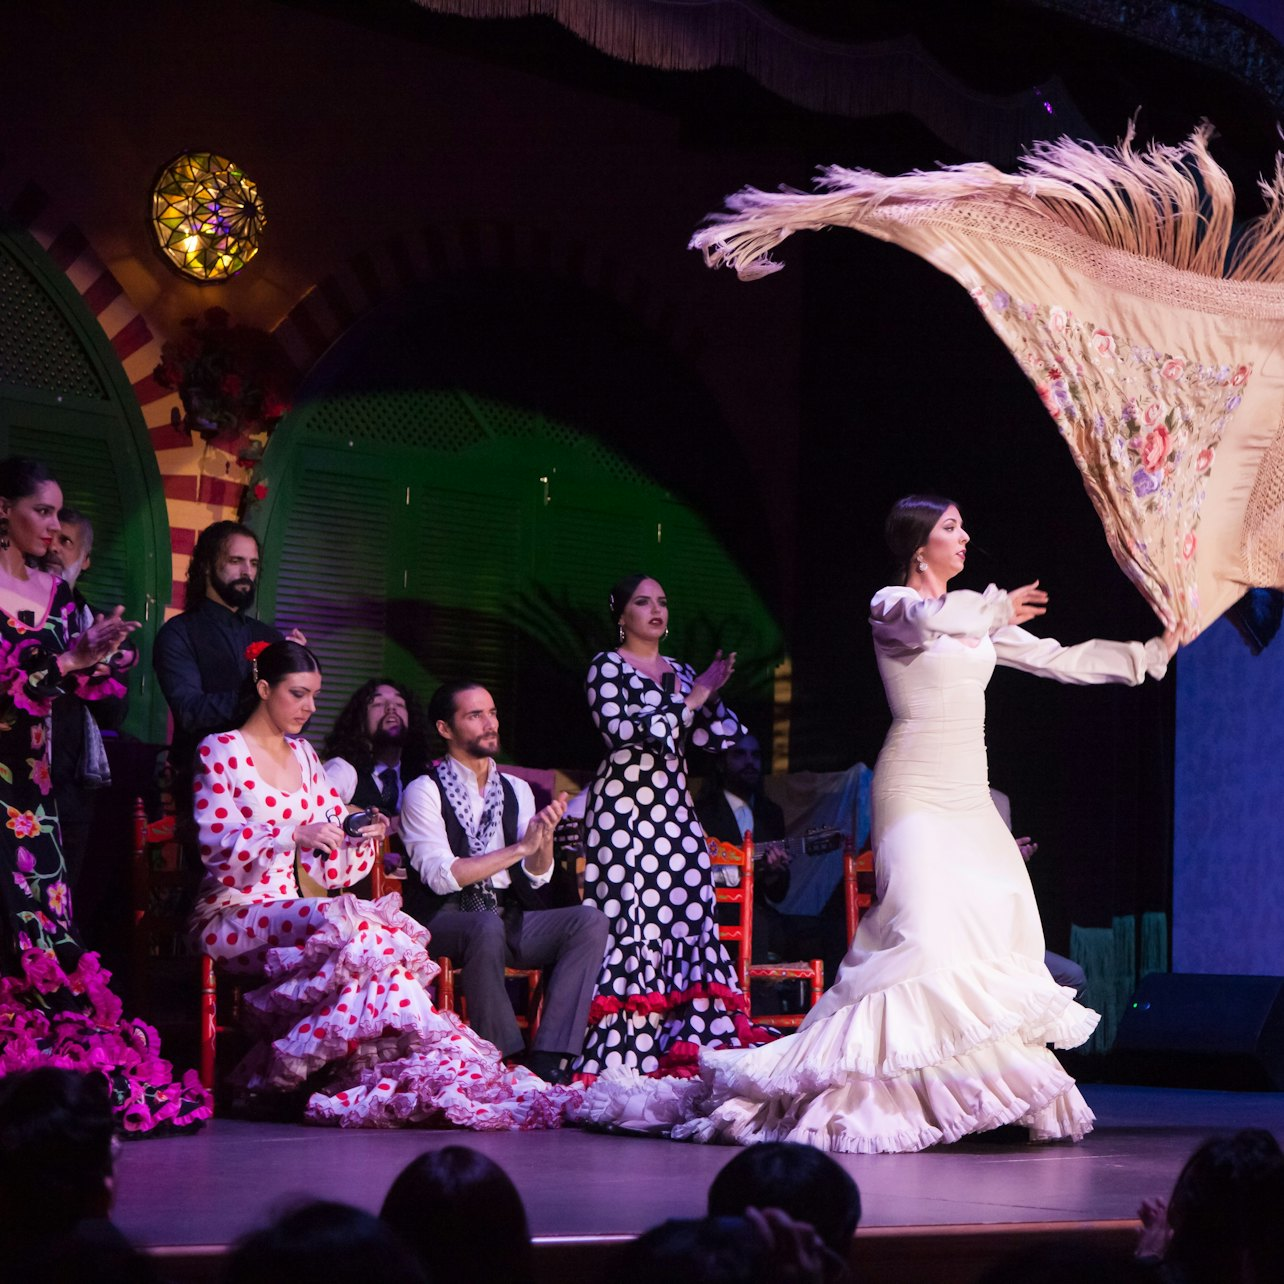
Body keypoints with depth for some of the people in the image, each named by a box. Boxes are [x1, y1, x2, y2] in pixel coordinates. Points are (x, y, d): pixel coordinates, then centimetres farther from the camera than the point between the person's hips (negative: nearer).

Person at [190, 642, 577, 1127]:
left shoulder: (303, 755, 19)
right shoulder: (221, 751, 0)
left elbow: (328, 865, 15)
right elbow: (216, 845, -14)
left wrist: (361, 836, -6)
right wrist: (294, 837, -27)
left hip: (290, 912, 6)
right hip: (232, 917, -6)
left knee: (378, 936, -25)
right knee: (345, 925, -32)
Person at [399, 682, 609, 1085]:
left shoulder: (516, 790, 14)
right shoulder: (425, 791, -3)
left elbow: (536, 879, 8)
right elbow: (441, 877, -15)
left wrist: (545, 838, -14)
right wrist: (520, 847, -18)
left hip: (507, 919, 6)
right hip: (444, 922, -6)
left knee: (589, 921, -18)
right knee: (487, 926, -38)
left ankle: (548, 1061, -27)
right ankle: (504, 1062, -29)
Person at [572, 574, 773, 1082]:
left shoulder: (680, 672, 18)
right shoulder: (607, 666, 1)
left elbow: (712, 738, 14)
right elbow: (621, 729, -13)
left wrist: (709, 696, -4)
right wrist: (691, 699, -10)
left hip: (675, 812, 6)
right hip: (624, 809, -6)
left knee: (686, 918, -3)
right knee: (631, 921, -11)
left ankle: (686, 1044, -4)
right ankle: (623, 1052, -11)